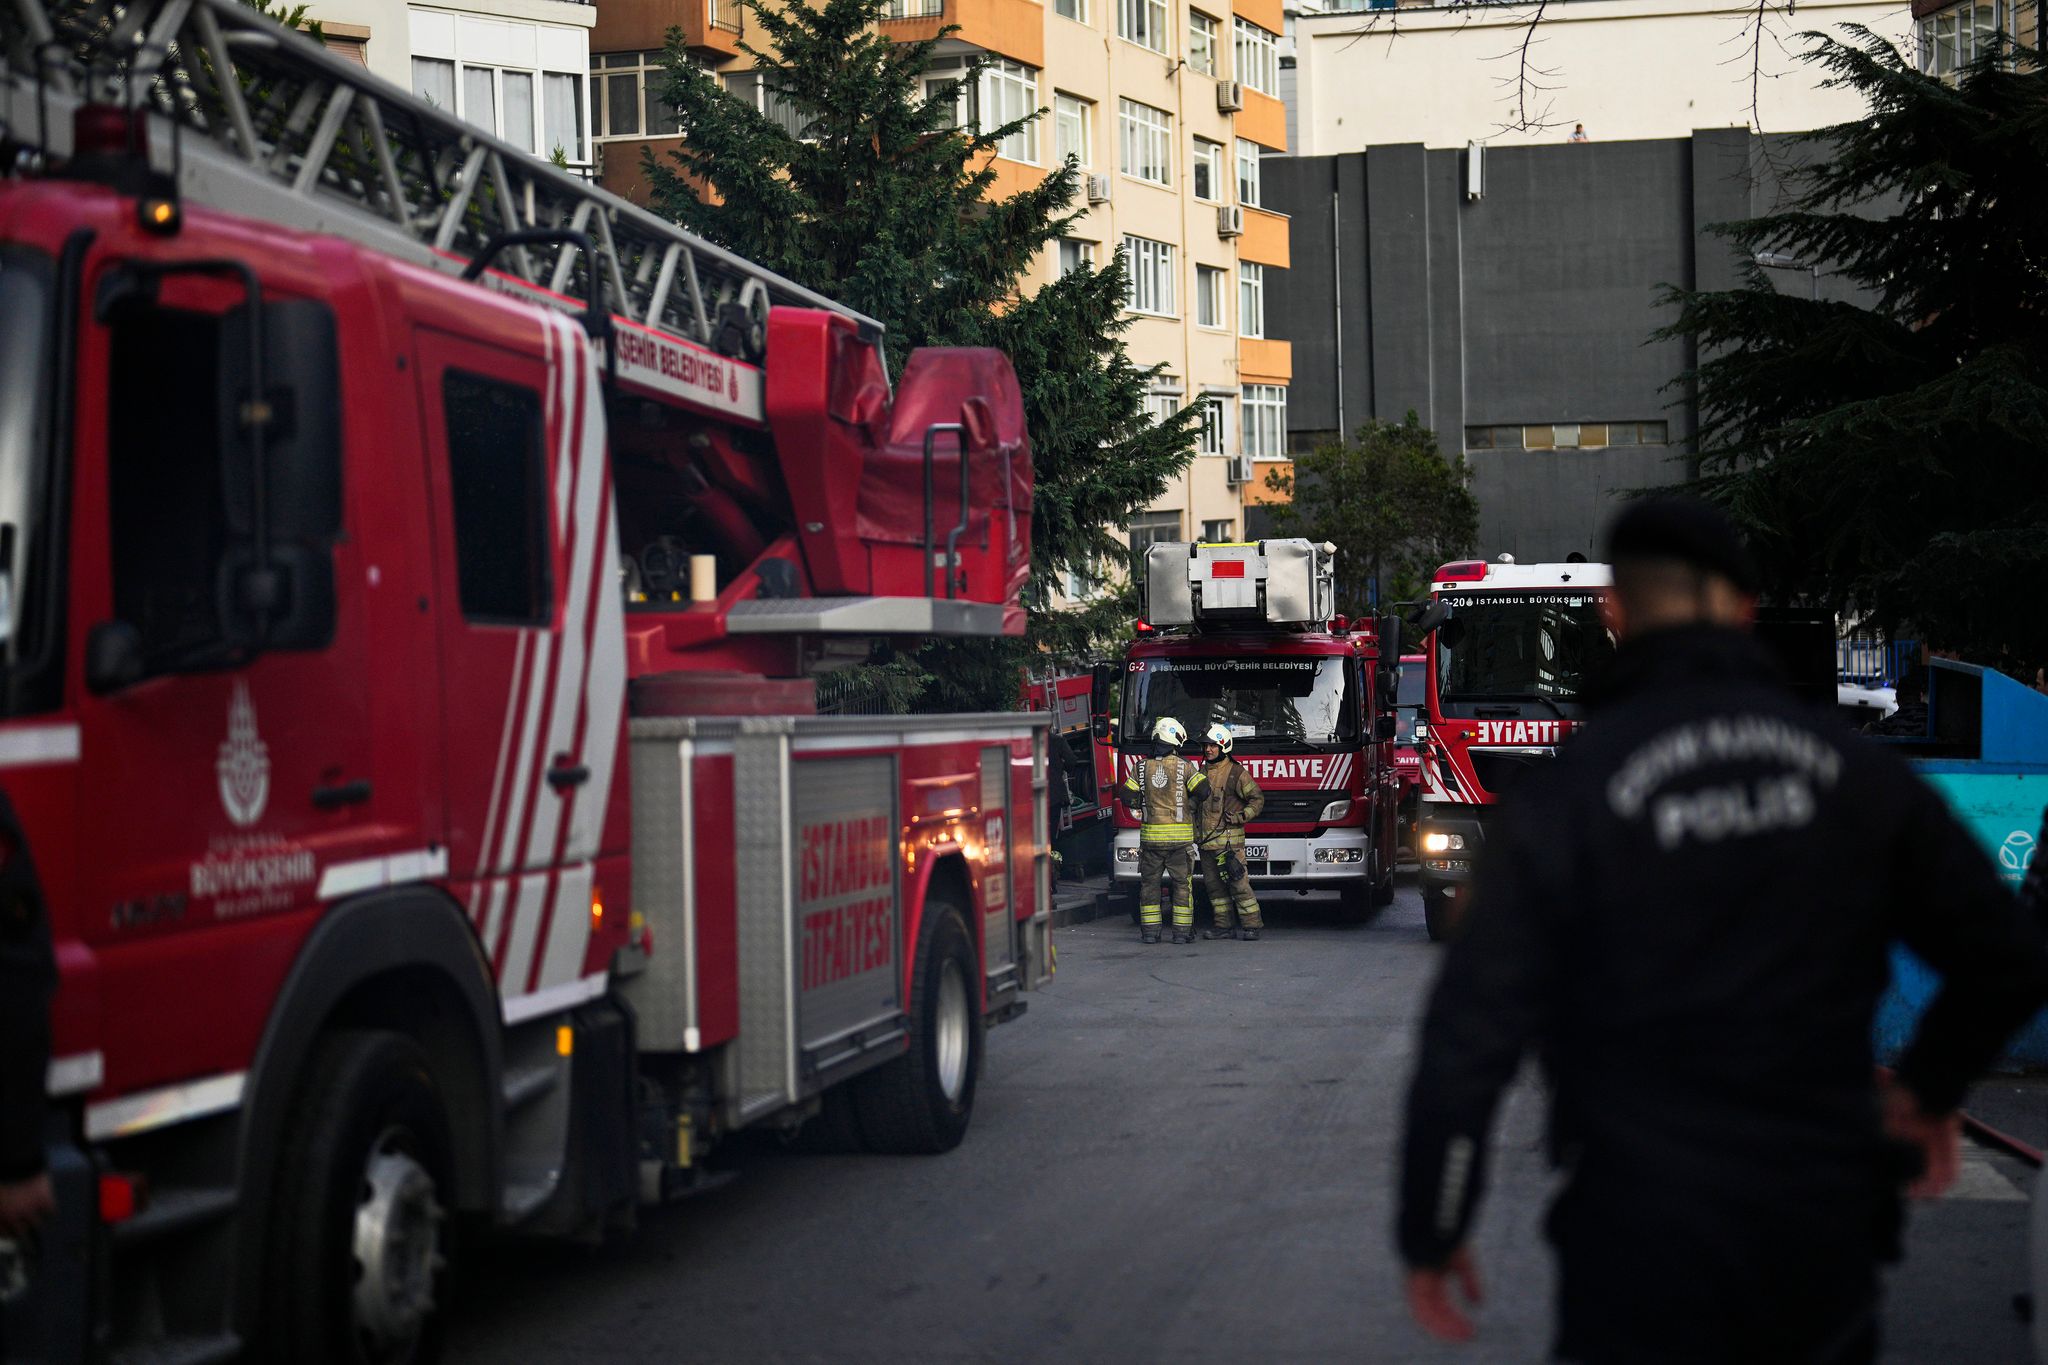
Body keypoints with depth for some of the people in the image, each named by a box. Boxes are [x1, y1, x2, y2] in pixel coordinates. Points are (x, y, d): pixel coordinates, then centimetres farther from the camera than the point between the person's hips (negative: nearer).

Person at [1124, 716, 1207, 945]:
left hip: (1151, 834, 2)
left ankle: (1149, 931, 8)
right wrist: (1189, 803, 9)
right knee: (1182, 883, 6)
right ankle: (1182, 931, 4)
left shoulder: (1141, 767, 1)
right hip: (1180, 836, -2)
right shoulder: (1184, 766, -6)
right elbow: (1202, 789, -10)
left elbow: (1128, 795, -1)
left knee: (1149, 883, 10)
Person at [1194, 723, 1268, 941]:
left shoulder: (1235, 772, -6)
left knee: (1238, 882, -8)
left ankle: (1251, 925, -4)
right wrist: (1195, 830, 17)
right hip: (1206, 840, 7)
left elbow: (1257, 798, -3)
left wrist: (1240, 817, -12)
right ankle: (1224, 925, 14)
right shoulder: (1202, 772, 15)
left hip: (1228, 839, -7)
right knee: (1214, 884, 8)